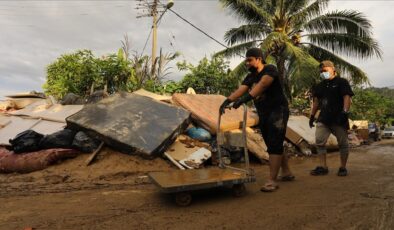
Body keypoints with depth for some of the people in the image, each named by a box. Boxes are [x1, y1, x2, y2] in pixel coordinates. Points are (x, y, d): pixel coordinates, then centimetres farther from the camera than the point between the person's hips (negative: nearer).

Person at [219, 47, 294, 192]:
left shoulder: (270, 69, -11)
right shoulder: (250, 77, 10)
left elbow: (262, 84, -31)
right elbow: (240, 90, -6)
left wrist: (245, 98, -45)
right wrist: (227, 101, -24)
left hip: (278, 111, -8)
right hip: (263, 114, 8)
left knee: (274, 145, -11)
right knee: (274, 145, 14)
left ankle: (272, 180, -8)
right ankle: (286, 172, 29)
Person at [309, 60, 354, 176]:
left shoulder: (342, 82, 0)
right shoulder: (320, 85, 17)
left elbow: (347, 97, -11)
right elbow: (316, 101, 19)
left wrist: (345, 112, -22)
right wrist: (312, 115, 15)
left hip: (338, 119, -5)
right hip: (323, 118, 5)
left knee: (343, 143, 5)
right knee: (319, 142, -1)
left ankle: (343, 167, 17)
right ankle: (323, 167, 7)